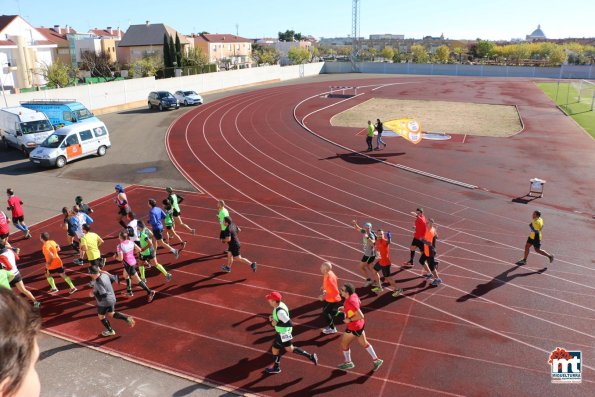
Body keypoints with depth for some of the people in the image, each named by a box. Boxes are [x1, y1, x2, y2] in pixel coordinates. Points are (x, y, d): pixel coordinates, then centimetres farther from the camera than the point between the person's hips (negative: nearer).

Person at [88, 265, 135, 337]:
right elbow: (114, 278, 10)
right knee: (111, 314, 26)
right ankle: (127, 318, 8)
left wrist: (94, 293, -18)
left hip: (104, 302, -8)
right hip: (112, 299, 8)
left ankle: (110, 331, 34)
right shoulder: (104, 274, -8)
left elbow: (103, 295, -32)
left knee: (101, 316, 19)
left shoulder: (98, 283, -32)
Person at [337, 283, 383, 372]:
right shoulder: (354, 295, -10)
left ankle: (348, 363, 37)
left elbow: (361, 316, -35)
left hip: (354, 328, -8)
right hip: (359, 325, 8)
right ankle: (376, 360, 38)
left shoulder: (350, 303, -36)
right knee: (364, 343, 25)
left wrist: (349, 320, -24)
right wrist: (344, 309, 5)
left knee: (344, 344, 15)